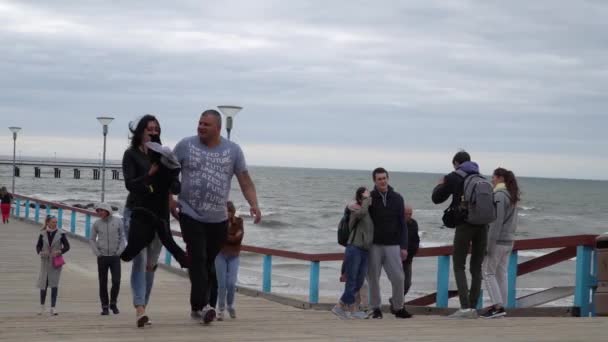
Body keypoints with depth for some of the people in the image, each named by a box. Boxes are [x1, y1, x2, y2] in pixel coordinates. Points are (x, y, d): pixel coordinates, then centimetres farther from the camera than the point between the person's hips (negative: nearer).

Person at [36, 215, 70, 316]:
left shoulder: (60, 234, -1)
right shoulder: (42, 234, 2)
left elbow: (67, 246, 1)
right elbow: (38, 246, 7)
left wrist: (59, 252, -16)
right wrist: (40, 252, -15)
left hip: (56, 262, -1)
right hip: (45, 261, 1)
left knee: (54, 284, -6)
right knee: (43, 284, 5)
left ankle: (53, 308, -4)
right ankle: (42, 306, 23)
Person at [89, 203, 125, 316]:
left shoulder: (118, 221, -1)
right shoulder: (97, 224, 1)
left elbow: (122, 237, 5)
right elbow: (92, 240, 9)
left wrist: (119, 251, -7)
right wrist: (97, 253, -3)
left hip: (115, 257, -1)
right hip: (102, 257, 1)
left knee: (116, 282, -9)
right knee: (103, 283, 1)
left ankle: (113, 303, 12)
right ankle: (105, 307, 9)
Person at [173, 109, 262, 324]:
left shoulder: (233, 150, 3)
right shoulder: (186, 145, 0)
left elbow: (245, 181, 2)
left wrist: (254, 204, -12)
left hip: (218, 219, 2)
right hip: (190, 215, -2)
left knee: (209, 263, 8)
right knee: (198, 258, -15)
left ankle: (197, 307, 19)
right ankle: (202, 305, -19)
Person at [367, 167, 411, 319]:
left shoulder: (397, 198, 6)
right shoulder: (369, 198, 0)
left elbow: (402, 224, 7)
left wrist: (404, 246, 2)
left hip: (392, 245, 1)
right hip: (374, 246, -1)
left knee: (398, 277, -3)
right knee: (373, 278, 2)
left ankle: (398, 307, 12)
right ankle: (375, 308, 14)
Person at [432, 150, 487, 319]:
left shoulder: (454, 178, 1)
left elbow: (436, 198, 10)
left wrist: (440, 185, 27)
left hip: (464, 225, -4)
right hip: (482, 226, 4)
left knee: (459, 267, 0)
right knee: (476, 267, 10)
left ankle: (465, 308, -12)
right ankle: (473, 307, 8)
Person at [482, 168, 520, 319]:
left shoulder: (499, 195, -16)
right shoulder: (512, 196, 12)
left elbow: (497, 221, -20)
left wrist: (490, 243, -19)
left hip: (498, 240, -9)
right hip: (509, 240, 9)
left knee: (488, 272, -3)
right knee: (501, 273, 10)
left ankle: (497, 306, -9)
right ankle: (501, 306, 10)